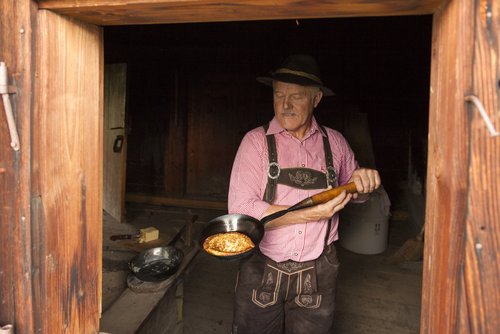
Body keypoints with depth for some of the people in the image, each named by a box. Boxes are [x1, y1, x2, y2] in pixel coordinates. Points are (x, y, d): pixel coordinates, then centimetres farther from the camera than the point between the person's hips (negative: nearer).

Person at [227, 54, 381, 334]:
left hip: (317, 276, 2)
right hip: (263, 271, -2)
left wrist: (362, 181, -6)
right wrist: (310, 214, -20)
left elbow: (353, 192, 18)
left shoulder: (335, 142, 3)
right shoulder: (257, 141, -7)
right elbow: (240, 209, -17)